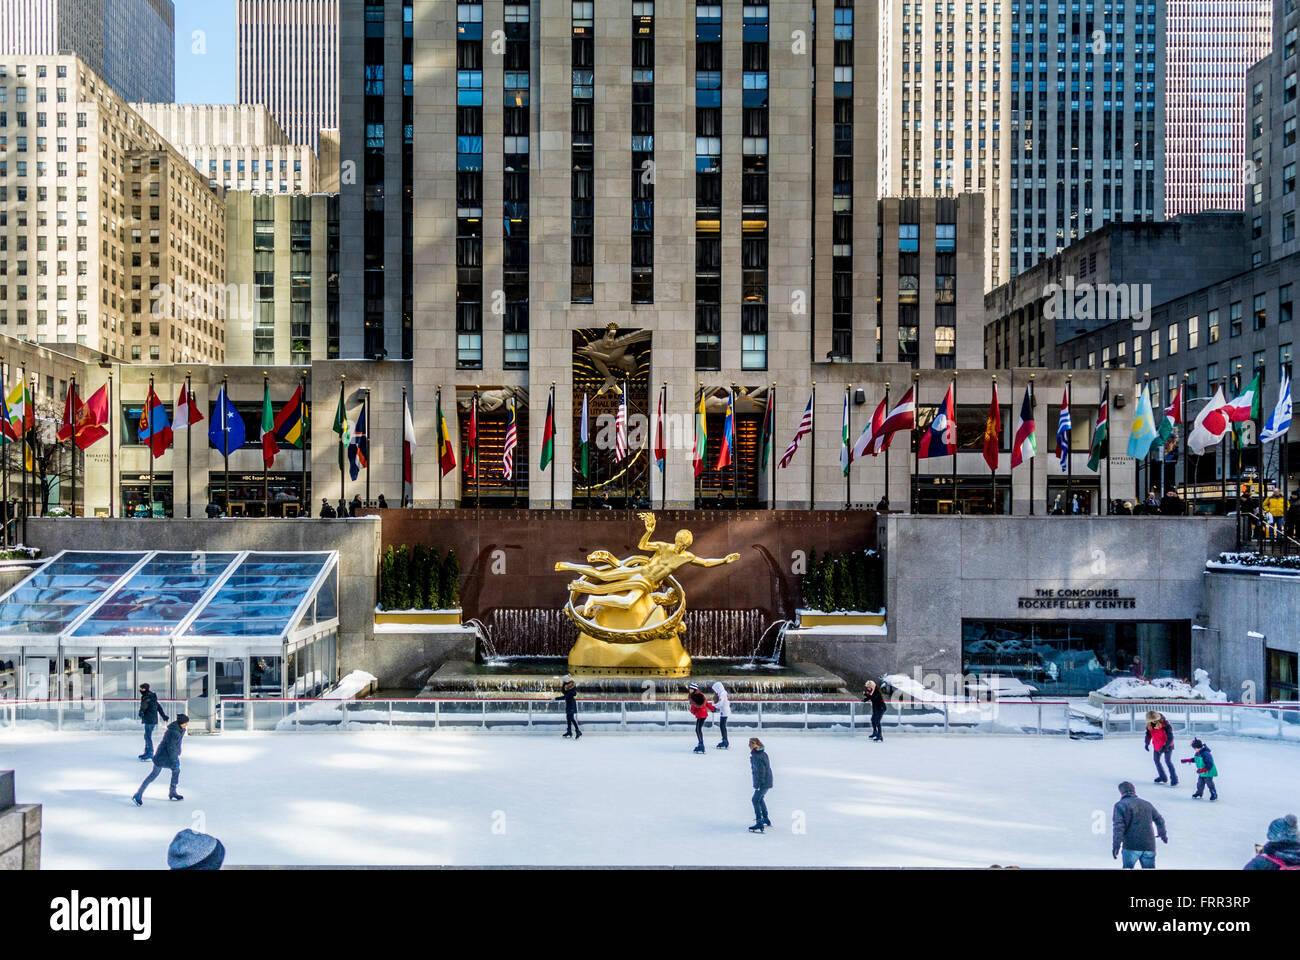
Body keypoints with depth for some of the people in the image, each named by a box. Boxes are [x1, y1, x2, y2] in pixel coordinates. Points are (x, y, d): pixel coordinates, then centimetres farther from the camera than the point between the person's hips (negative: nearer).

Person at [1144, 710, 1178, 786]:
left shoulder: (1165, 724, -27)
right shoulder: (1149, 725, -10)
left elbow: (1170, 737, -24)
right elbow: (1148, 734, 6)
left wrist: (1165, 746, -28)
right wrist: (1147, 744, -5)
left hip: (1167, 746, -7)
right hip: (1157, 746, 7)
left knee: (1168, 761, -11)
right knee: (1156, 760, 15)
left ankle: (1174, 779, -1)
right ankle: (1162, 777, 33)